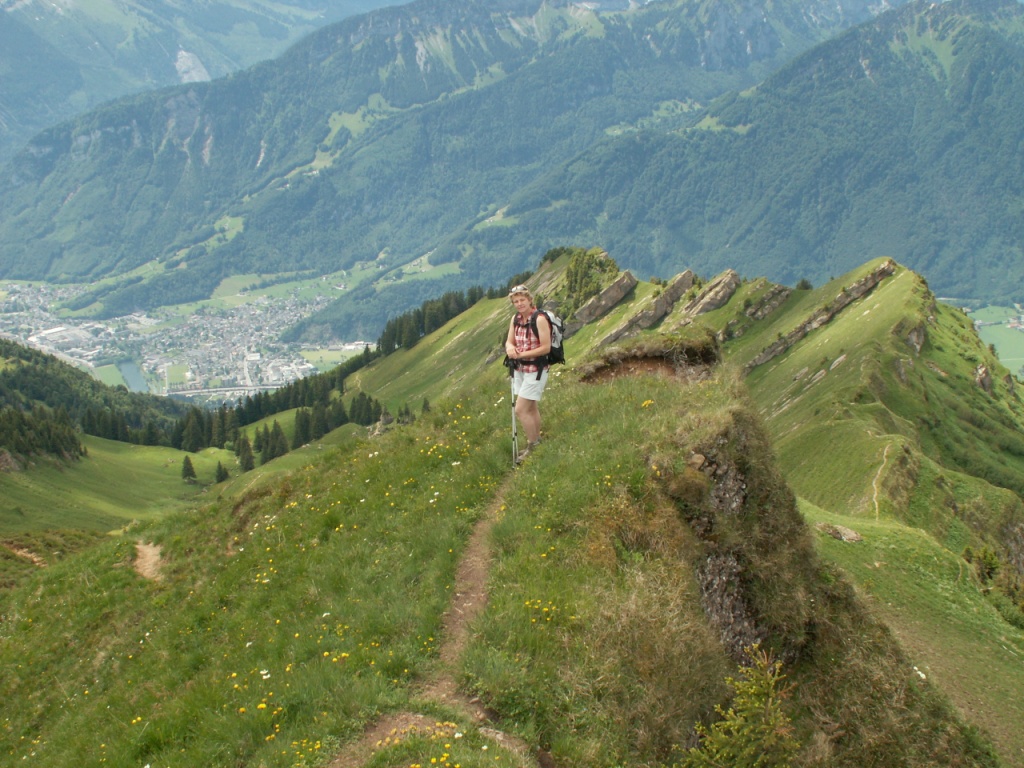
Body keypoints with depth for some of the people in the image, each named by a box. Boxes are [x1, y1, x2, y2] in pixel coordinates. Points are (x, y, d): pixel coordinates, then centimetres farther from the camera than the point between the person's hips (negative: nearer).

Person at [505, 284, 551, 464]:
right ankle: (536, 441, 30)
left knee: (520, 410, -10)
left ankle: (533, 445, 4)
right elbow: (509, 341, 5)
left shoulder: (540, 319, -19)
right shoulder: (515, 319, 3)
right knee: (531, 408, 18)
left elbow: (546, 348, -21)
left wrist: (522, 354, -23)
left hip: (536, 370, -8)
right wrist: (510, 348, -19)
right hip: (520, 369, 8)